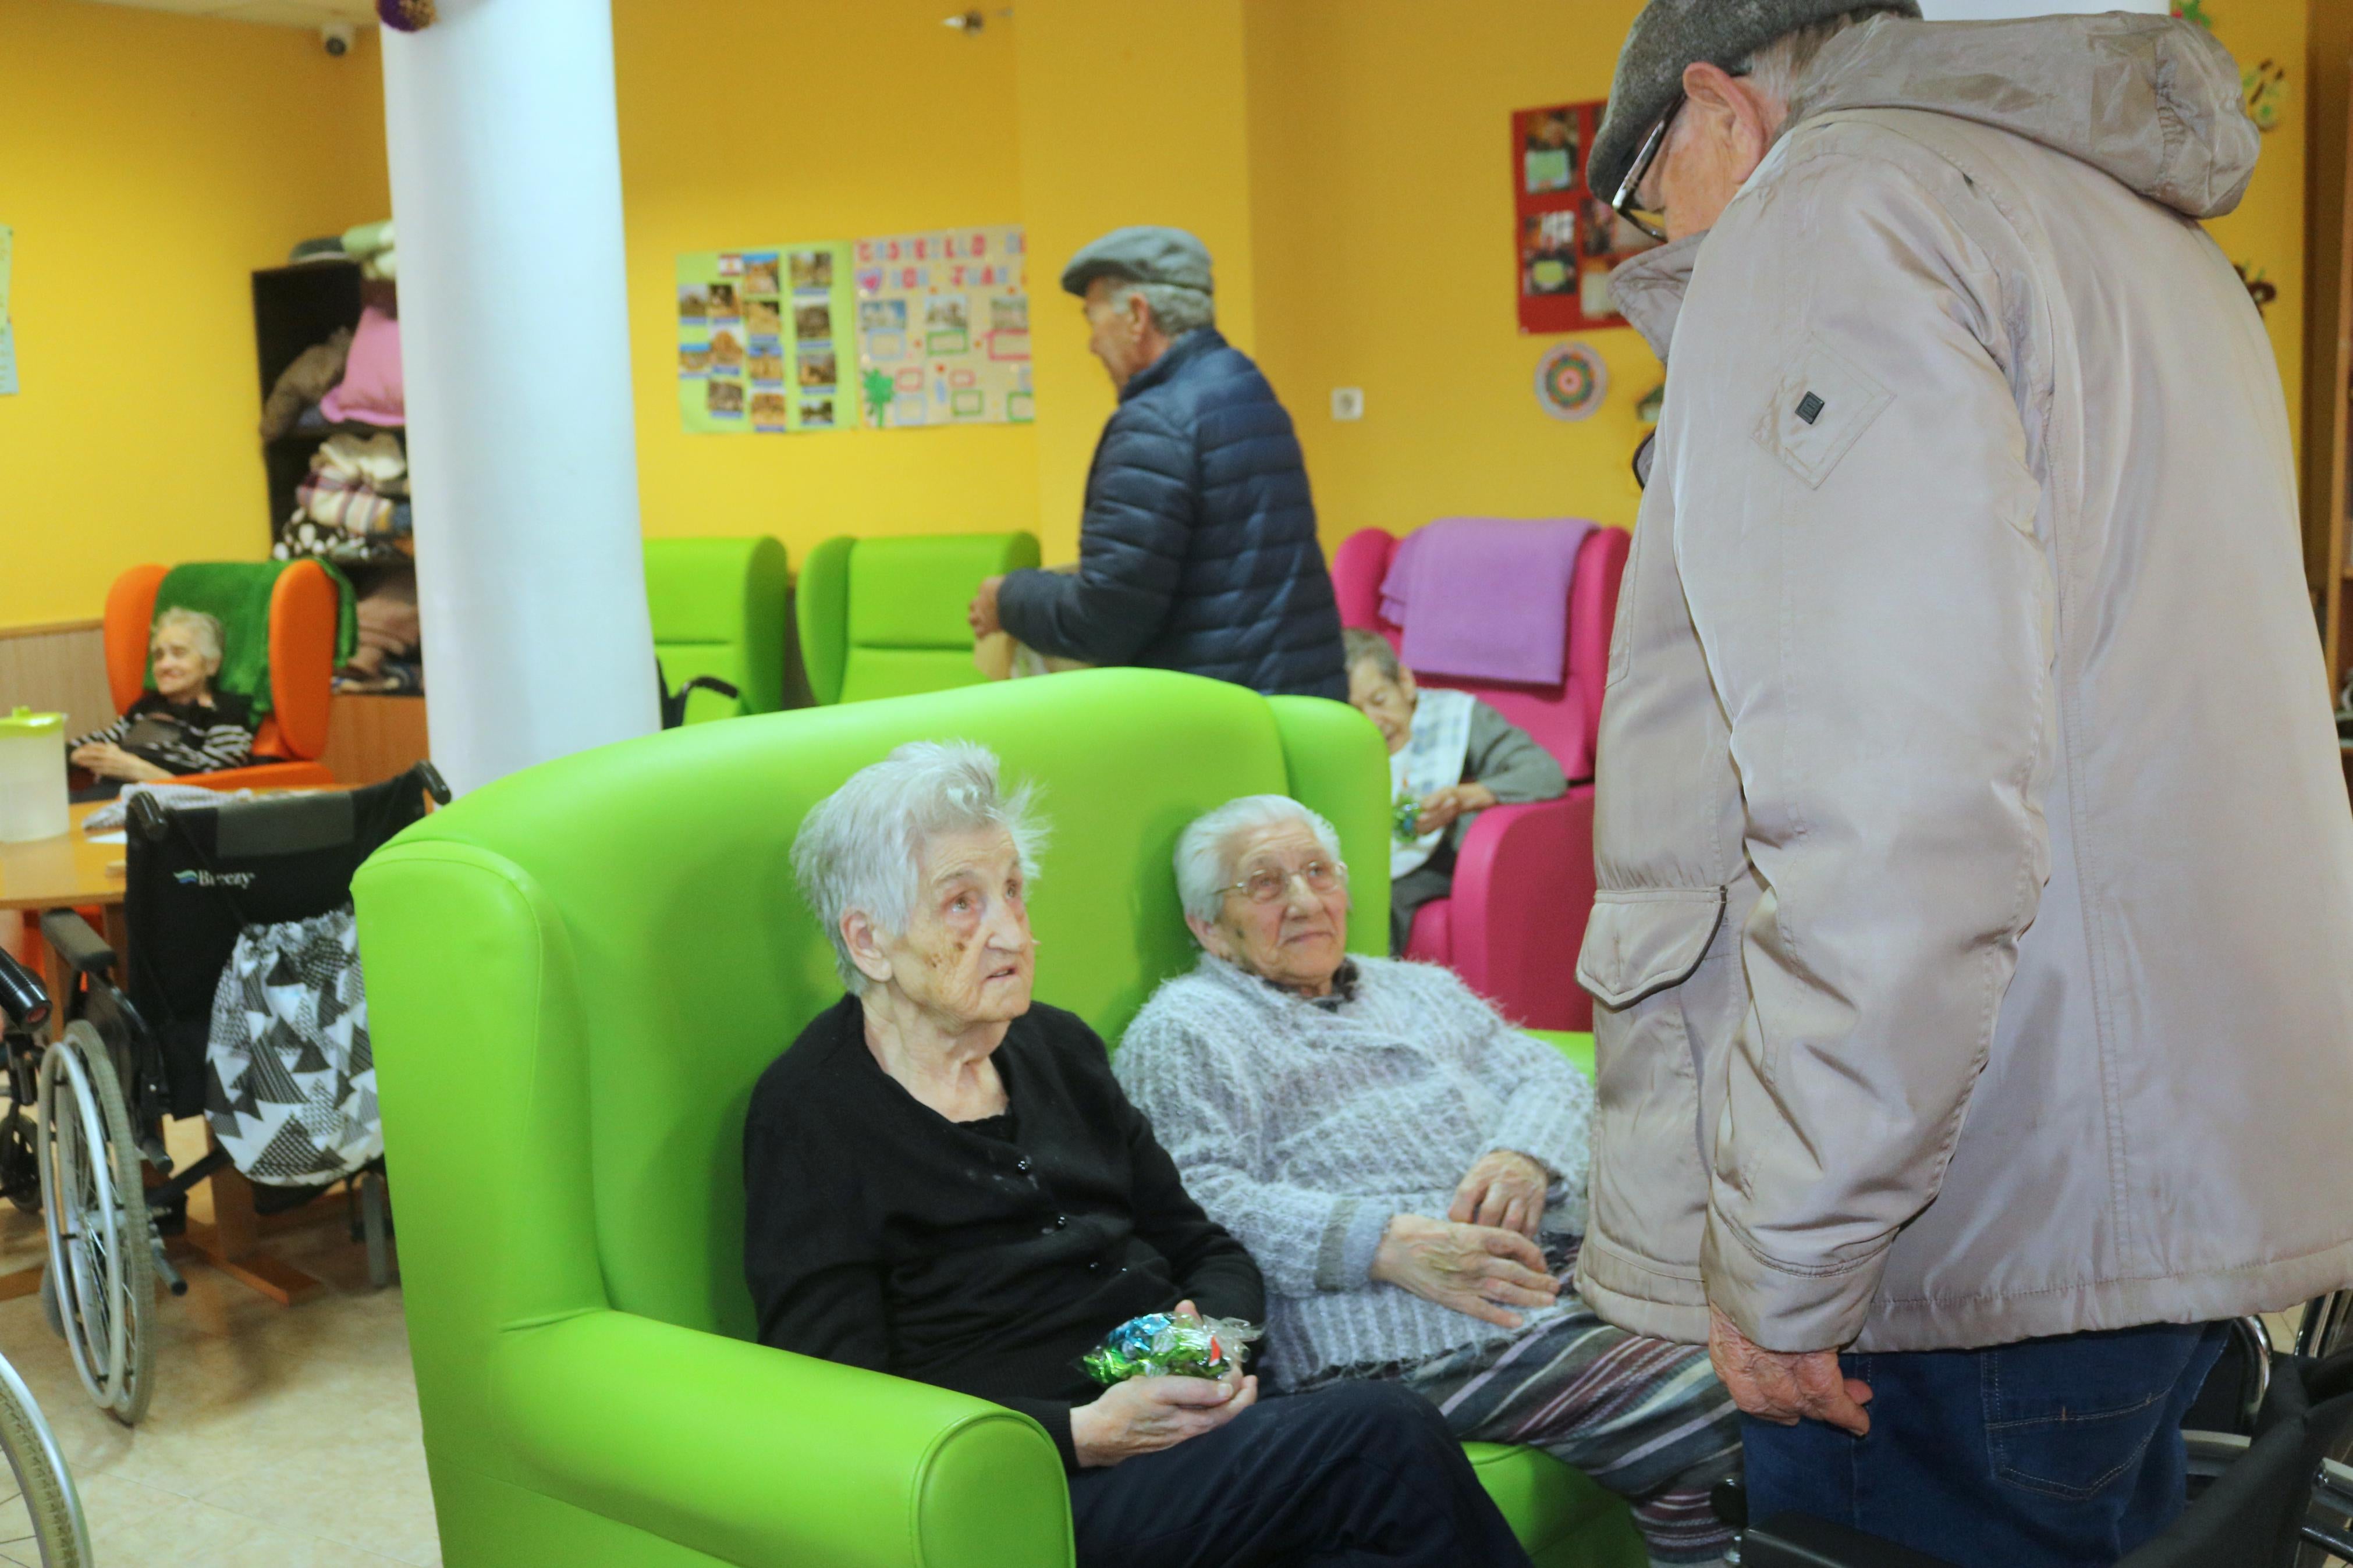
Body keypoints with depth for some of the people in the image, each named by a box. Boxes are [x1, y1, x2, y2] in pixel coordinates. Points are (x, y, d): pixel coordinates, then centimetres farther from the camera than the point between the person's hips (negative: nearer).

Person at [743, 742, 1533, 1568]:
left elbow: (1211, 1252, 23)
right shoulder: (808, 1115, -2)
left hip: (1190, 1429, 6)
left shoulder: (1058, 1049, 18)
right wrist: (1086, 1434, -20)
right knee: (1383, 1437, -27)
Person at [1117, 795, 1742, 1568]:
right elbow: (1200, 1201, -6)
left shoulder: (1419, 989, 31)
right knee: (1707, 1409, -25)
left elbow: (1548, 1075, 21)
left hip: (1575, 1264, 7)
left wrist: (1525, 1155, -5)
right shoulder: (1184, 1030, 9)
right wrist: (1388, 1243, -19)